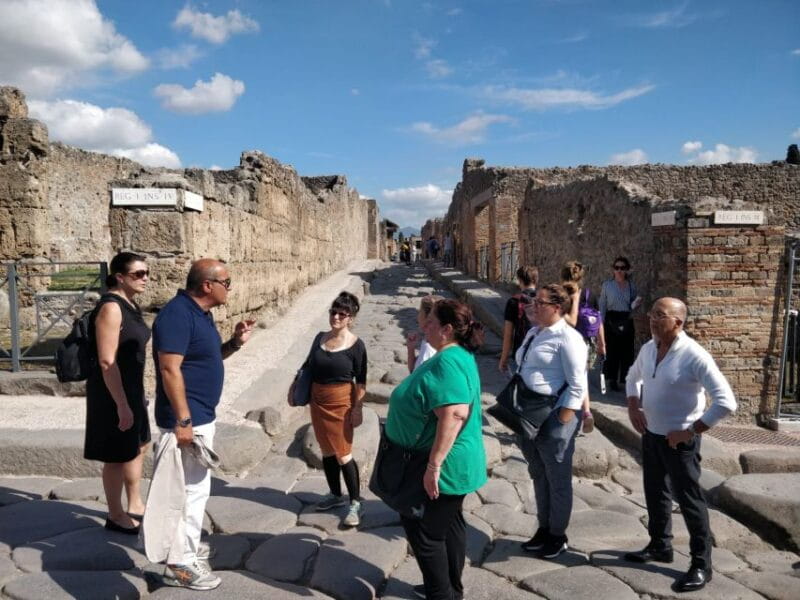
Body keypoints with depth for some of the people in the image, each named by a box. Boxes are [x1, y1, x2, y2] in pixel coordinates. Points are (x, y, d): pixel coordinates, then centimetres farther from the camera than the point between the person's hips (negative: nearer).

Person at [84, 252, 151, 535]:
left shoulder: (129, 304, 8)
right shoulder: (111, 307, -21)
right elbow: (107, 362, -24)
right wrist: (122, 404, -25)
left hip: (131, 388, 10)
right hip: (113, 392, -10)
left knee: (138, 448, 20)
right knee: (118, 456, 5)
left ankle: (135, 505, 37)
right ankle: (115, 516, 23)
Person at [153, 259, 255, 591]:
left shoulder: (200, 313, 10)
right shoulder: (177, 314, -21)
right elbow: (170, 369, -25)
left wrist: (234, 342, 3)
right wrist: (183, 420, -25)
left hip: (201, 414, 10)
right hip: (188, 417, -10)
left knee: (193, 486, 22)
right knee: (193, 488, -2)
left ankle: (186, 541, 38)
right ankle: (181, 564, 10)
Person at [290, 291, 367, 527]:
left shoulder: (356, 345, -11)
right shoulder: (320, 337, 3)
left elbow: (361, 381, -10)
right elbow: (308, 365, 17)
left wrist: (357, 409, -14)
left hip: (341, 403, -5)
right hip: (318, 402, 5)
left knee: (343, 454, -3)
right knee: (327, 451, 15)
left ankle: (356, 504, 8)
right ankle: (335, 495, 31)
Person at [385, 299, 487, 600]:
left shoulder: (448, 362, -26)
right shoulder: (453, 356, 8)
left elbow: (454, 415, -36)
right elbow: (425, 390, 25)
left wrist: (433, 466, -33)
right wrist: (413, 349, 15)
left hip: (443, 465, -10)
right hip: (452, 464, 10)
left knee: (423, 530, 4)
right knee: (448, 523, 21)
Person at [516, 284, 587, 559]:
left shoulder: (567, 338, -17)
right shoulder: (534, 333, 10)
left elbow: (577, 384, -18)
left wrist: (563, 419, -19)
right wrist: (518, 410, 15)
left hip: (553, 415, -9)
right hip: (529, 413, 9)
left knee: (557, 478, 9)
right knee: (538, 473, 21)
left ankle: (558, 536, 28)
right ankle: (544, 528, 40)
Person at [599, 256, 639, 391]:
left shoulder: (631, 285, 8)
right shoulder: (607, 285, 0)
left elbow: (631, 307, 15)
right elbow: (602, 305, 1)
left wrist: (636, 303, -9)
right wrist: (601, 324, -5)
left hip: (627, 321, 3)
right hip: (612, 320, -2)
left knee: (627, 350, 3)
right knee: (612, 350, 0)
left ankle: (626, 379, 13)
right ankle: (612, 379, 12)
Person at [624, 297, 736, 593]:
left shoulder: (695, 356, -23)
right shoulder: (648, 349, -1)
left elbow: (726, 402, -24)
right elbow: (633, 377, 19)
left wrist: (690, 431, -21)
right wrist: (633, 406, 3)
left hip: (679, 440, -7)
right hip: (651, 434, 7)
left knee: (689, 499, 4)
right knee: (655, 493, 19)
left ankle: (701, 564, 19)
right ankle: (660, 546, 38)